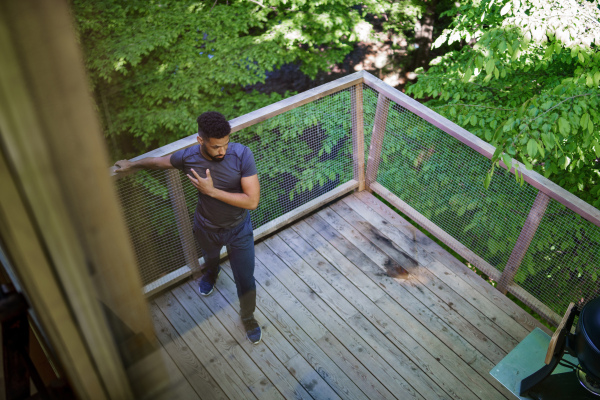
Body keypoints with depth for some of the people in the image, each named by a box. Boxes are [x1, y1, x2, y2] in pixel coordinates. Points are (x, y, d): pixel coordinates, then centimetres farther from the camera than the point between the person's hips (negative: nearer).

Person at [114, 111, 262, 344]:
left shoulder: (242, 155, -32)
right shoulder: (187, 157, -24)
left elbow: (252, 201, -32)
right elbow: (161, 161, -1)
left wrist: (212, 191, -34)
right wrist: (133, 165, 12)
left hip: (239, 229, -2)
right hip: (207, 228, 2)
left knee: (245, 279, 10)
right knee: (210, 257, 34)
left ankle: (248, 317, 42)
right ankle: (211, 273, 73)